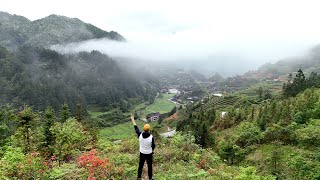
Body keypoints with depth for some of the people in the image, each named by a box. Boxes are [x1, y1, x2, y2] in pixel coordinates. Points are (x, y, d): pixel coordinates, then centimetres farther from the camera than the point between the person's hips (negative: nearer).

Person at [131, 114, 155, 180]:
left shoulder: (140, 135, -22)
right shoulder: (151, 137, -28)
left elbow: (136, 128, -7)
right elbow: (153, 146, -13)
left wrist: (132, 119, 5)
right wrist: (152, 150, 13)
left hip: (142, 153, 2)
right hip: (149, 154, -2)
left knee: (140, 165, 21)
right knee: (149, 166, 18)